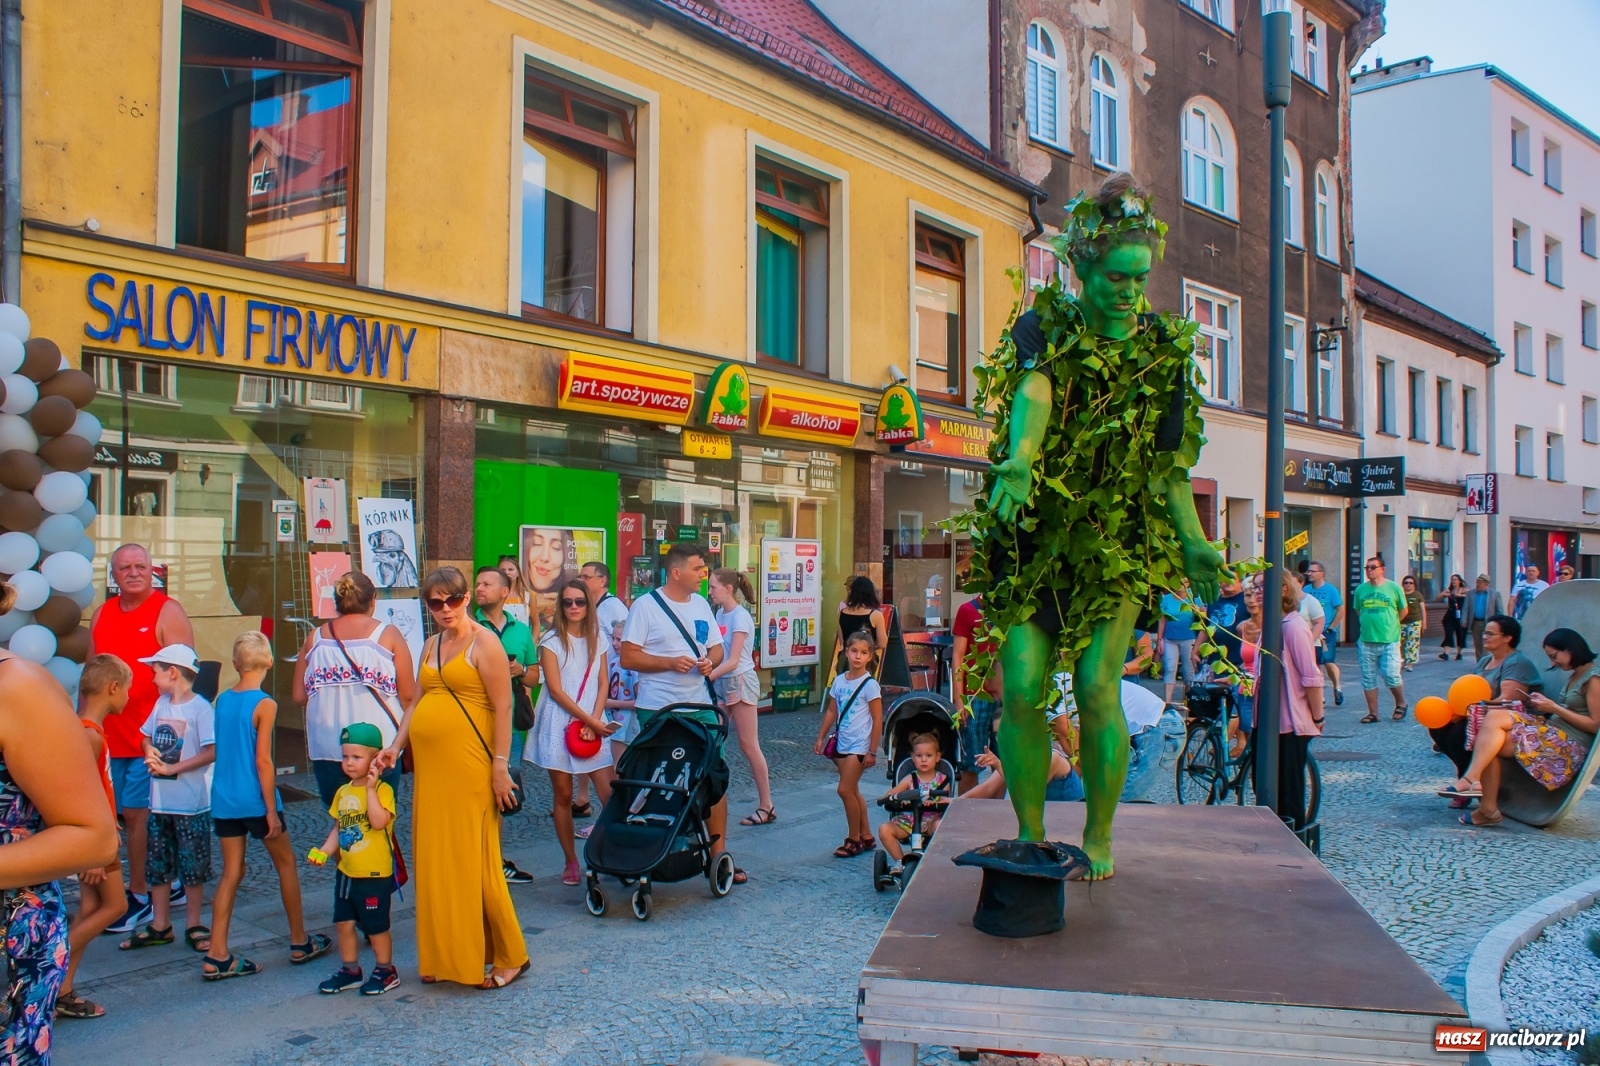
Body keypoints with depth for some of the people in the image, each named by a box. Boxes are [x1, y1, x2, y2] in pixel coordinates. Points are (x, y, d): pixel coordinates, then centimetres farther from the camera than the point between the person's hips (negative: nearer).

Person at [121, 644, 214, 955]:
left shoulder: (200, 708, -14)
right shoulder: (161, 703, 9)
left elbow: (211, 753, -20)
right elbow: (147, 737, 18)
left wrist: (171, 768, -20)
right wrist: (151, 754, -4)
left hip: (191, 804, -7)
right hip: (160, 801, 7)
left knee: (193, 867, 4)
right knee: (158, 866, 13)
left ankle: (193, 926, 16)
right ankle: (160, 926, 24)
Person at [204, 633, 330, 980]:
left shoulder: (222, 699, 4)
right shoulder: (265, 705, -14)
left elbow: (219, 751, 12)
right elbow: (263, 761, -16)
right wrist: (272, 810, -12)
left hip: (223, 801, 5)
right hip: (255, 801, -5)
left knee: (231, 872, 9)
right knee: (286, 864, 11)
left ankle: (217, 957, 5)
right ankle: (299, 943, 21)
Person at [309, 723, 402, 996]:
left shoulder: (383, 789, -14)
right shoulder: (343, 792, 8)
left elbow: (379, 821, -29)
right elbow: (338, 828, 14)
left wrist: (370, 788, -28)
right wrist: (324, 851, 0)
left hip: (375, 874, -7)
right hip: (346, 872, 7)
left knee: (376, 927, 4)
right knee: (343, 922, 14)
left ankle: (385, 970, 21)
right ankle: (350, 970, 29)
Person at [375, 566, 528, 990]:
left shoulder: (484, 642, -6)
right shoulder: (431, 645, 16)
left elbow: (503, 707, -10)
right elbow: (416, 702, 20)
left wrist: (500, 766, -14)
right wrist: (395, 746, 6)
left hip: (469, 766, -7)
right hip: (429, 765, 7)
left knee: (474, 861, -4)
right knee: (434, 862, 9)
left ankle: (509, 957, 8)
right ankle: (445, 956, 22)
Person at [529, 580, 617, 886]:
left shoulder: (596, 640, 11)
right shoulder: (552, 640, -1)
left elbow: (603, 685, 8)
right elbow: (555, 689, -8)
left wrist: (595, 721, -8)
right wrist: (589, 720, -11)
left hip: (593, 726, 3)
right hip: (559, 726, -3)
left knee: (610, 794, -7)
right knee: (563, 796, 2)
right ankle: (571, 863, 12)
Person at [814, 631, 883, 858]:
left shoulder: (870, 684, -11)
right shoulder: (839, 681, 6)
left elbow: (877, 720, -10)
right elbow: (831, 712, 14)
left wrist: (872, 751, -12)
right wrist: (821, 738, 11)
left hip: (859, 746, -6)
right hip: (841, 744, 6)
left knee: (845, 790, -9)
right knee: (853, 791, 12)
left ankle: (854, 840, 5)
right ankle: (866, 837, 24)